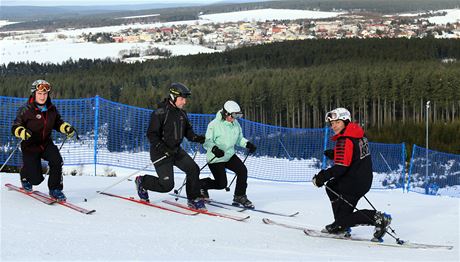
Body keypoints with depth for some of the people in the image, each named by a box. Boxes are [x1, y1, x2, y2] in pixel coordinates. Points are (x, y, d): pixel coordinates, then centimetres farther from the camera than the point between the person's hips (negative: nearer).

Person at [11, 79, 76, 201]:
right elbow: (15, 127, -12)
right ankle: (25, 177, 31)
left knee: (56, 160, -26)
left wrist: (67, 128, -3)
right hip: (30, 146, -4)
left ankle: (55, 190, -8)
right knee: (36, 178, -8)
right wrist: (22, 132, -35)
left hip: (46, 143, 4)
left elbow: (58, 123, 17)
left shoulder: (52, 109, 1)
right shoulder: (25, 110, -13)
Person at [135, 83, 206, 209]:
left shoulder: (181, 113, 6)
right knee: (167, 185, -7)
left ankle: (193, 199, 3)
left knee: (193, 169, -11)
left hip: (176, 150, 7)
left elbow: (187, 131, 15)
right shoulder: (160, 113, -18)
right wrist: (164, 149, -28)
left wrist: (196, 138, -6)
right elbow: (151, 134, -18)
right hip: (161, 152, -7)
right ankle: (142, 182, 19)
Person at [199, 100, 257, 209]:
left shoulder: (235, 124, 1)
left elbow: (239, 139, 15)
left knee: (242, 170, -14)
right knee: (221, 184, -5)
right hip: (216, 159, -6)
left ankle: (239, 197, 2)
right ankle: (201, 184, 24)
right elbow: (207, 141, -19)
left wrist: (247, 144, -3)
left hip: (230, 155, 6)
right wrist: (214, 149, -37)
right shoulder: (215, 124, -20)